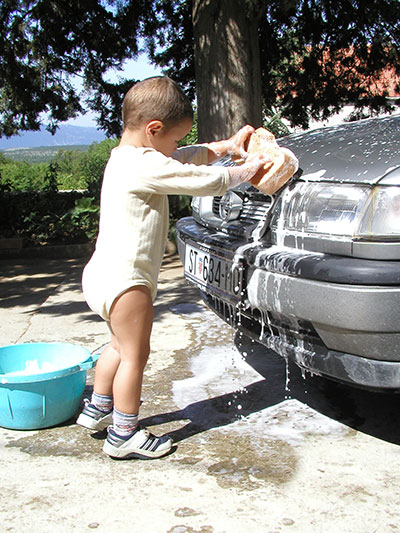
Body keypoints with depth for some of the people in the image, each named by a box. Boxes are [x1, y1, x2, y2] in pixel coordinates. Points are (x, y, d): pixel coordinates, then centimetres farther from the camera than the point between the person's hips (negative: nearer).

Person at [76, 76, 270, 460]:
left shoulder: (125, 157, 11)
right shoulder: (146, 166, -20)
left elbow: (186, 159, 21)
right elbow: (205, 181, -16)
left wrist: (226, 146, 19)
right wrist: (245, 171, -1)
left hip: (106, 273, 11)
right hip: (124, 279, -11)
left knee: (121, 346, 25)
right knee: (134, 355, 1)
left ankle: (98, 409, 39)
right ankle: (124, 434, 12)